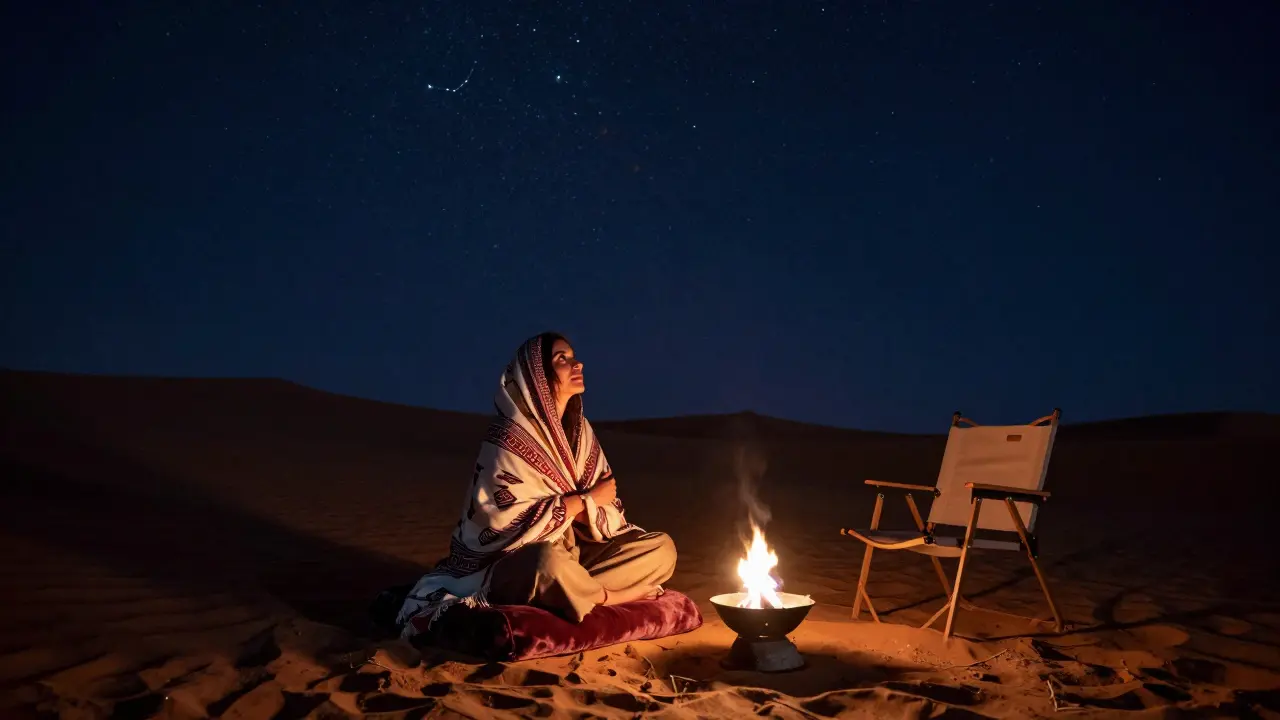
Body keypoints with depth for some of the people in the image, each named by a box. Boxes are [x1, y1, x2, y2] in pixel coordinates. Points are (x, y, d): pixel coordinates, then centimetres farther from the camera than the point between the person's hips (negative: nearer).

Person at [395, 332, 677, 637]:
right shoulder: (509, 437, -14)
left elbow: (606, 511, 4)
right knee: (549, 562, -40)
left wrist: (571, 505, -19)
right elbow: (511, 519, -22)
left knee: (662, 547, -5)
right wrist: (585, 500, -14)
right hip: (511, 566, -7)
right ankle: (611, 598, -11)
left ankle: (575, 591, -19)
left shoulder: (581, 431, 6)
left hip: (572, 556, 7)